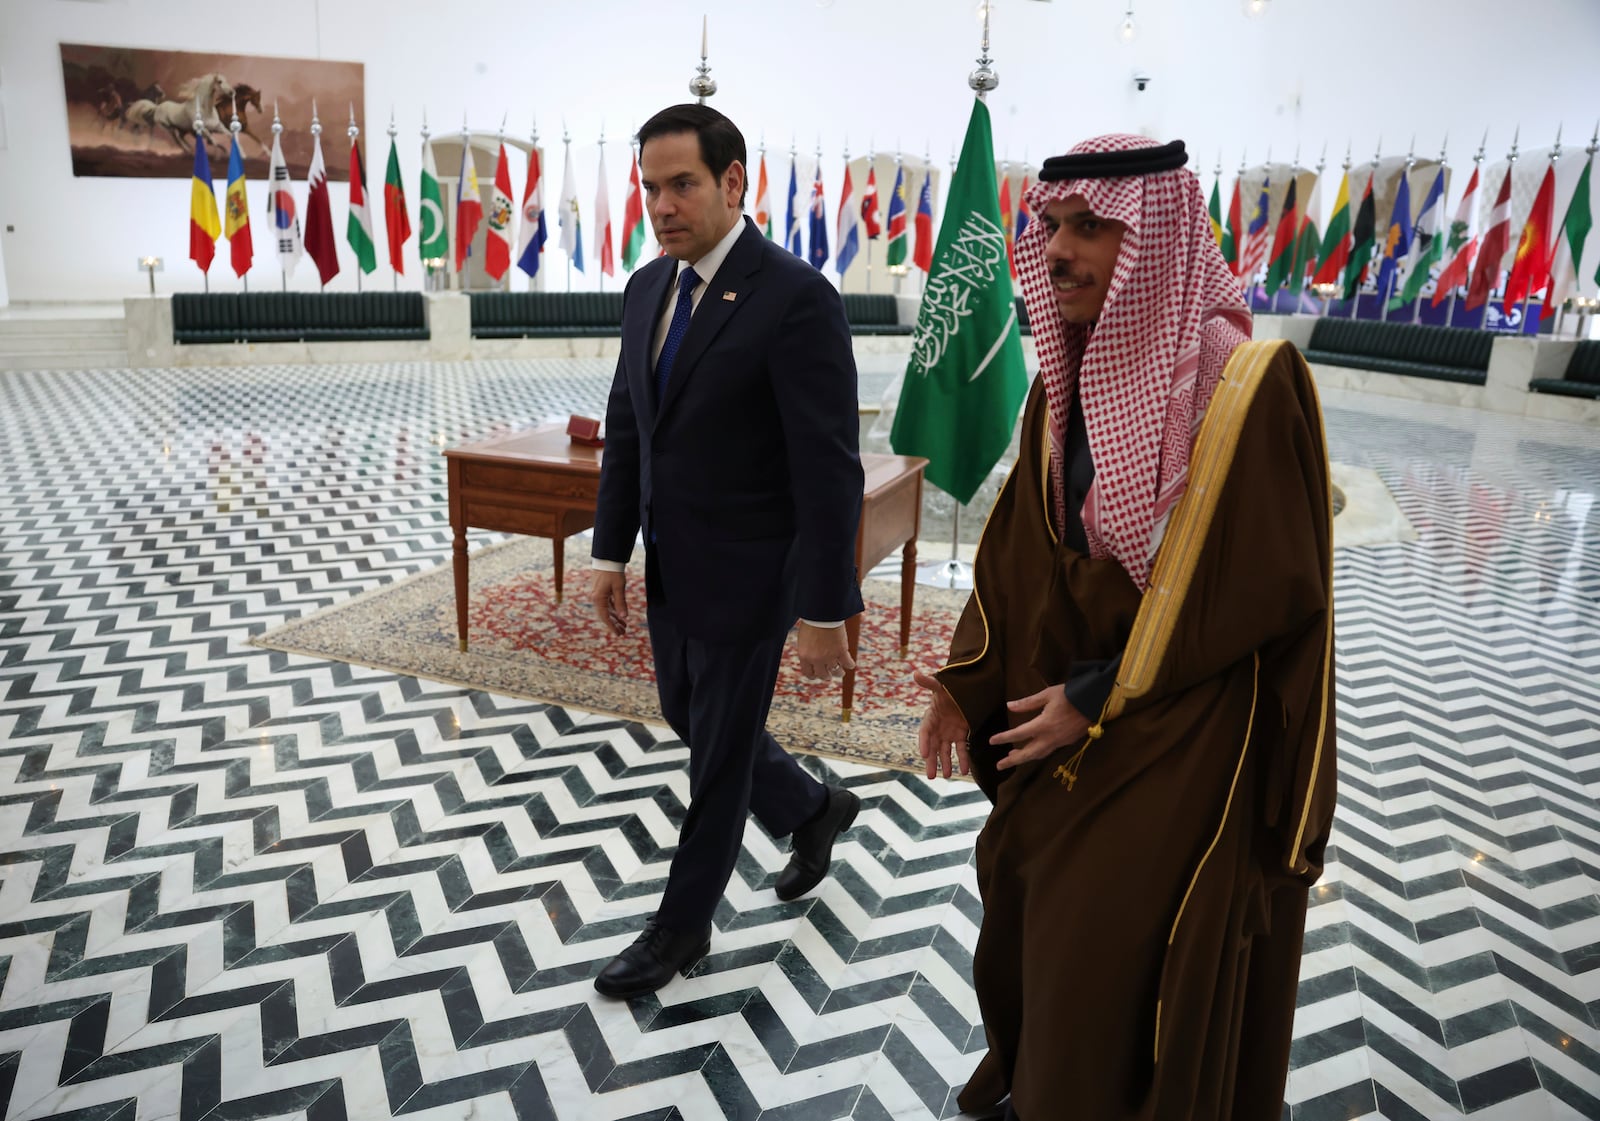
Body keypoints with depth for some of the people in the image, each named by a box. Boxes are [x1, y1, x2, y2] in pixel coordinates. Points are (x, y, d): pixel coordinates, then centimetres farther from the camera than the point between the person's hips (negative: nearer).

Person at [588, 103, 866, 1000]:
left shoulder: (796, 297, -19)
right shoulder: (649, 287, 5)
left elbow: (830, 470, -21)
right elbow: (627, 427, 12)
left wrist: (825, 611, -20)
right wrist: (612, 552, 11)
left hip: (746, 576, -8)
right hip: (670, 569, 8)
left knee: (720, 753, 9)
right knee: (692, 719, 23)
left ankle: (683, 925, 31)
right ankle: (815, 811, 48)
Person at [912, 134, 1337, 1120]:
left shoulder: (1248, 384, -19)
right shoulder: (1066, 381, 1)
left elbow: (1268, 585, -19)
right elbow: (1017, 547, 6)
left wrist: (1099, 696, -17)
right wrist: (969, 680, -3)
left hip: (1182, 740, -6)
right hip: (1063, 715, 6)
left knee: (1123, 963, 6)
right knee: (1020, 917, 19)